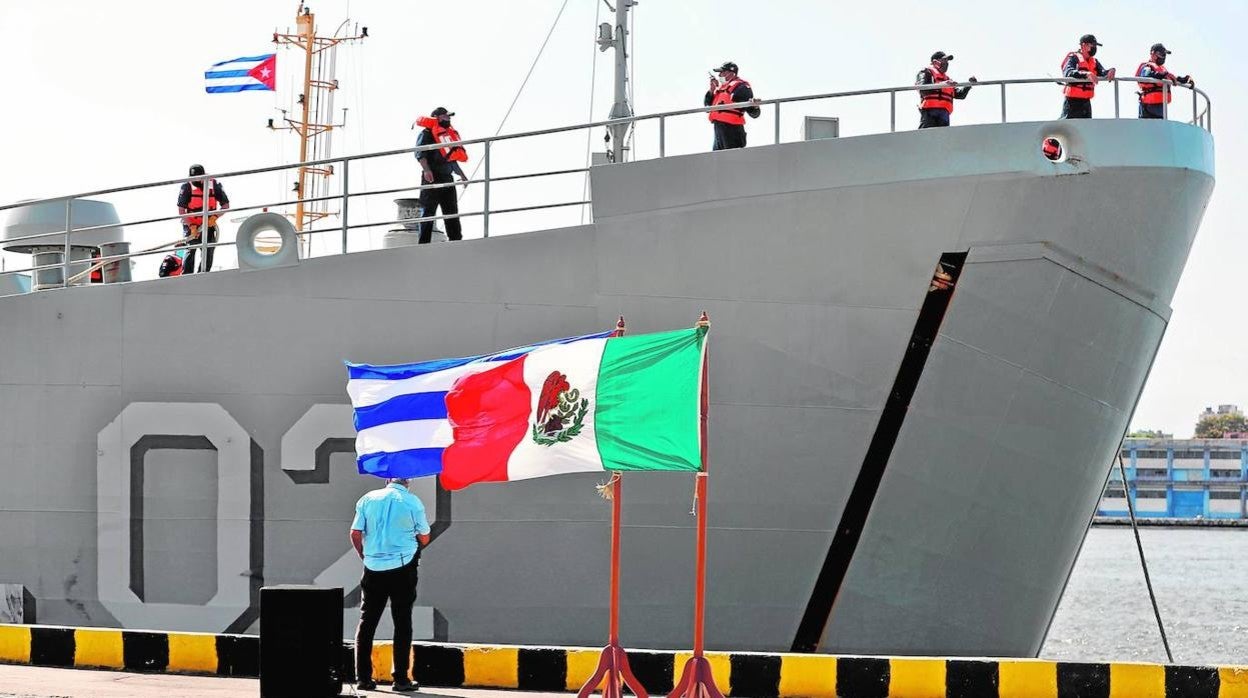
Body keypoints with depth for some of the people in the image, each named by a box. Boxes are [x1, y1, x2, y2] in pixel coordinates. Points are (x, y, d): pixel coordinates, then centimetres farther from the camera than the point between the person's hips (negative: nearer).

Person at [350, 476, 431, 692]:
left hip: (373, 569, 2)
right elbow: (424, 538, 3)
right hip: (402, 568, -2)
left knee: (367, 622, 9)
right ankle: (401, 679, 2)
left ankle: (363, 677, 6)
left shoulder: (368, 499, 3)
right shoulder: (412, 502, -4)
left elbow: (355, 533, 2)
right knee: (402, 623, 4)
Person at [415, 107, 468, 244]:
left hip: (447, 179, 8)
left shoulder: (449, 134, 23)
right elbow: (420, 153, -14)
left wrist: (462, 175, 27)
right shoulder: (427, 134, -2)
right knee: (428, 212, -9)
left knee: (452, 212, 5)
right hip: (432, 177, -8)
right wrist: (426, 170, -28)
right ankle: (423, 244, -10)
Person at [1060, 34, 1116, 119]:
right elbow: (1068, 72, -27)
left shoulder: (1094, 61, 14)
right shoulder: (1073, 58, -8)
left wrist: (1110, 71, -23)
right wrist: (1086, 74, -41)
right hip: (1072, 101, -8)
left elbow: (1102, 72, 1)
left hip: (1086, 102, 8)